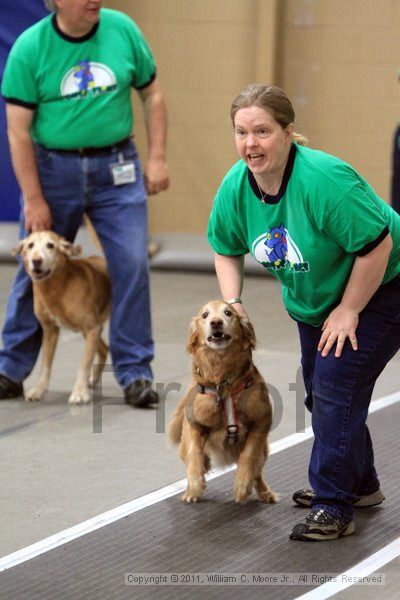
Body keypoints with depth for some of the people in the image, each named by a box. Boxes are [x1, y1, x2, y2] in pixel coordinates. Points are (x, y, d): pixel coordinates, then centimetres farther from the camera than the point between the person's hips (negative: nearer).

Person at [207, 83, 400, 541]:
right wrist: (232, 302, -11)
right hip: (314, 299, 8)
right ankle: (360, 485, 37)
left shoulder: (324, 180, -37)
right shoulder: (235, 186, -14)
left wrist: (348, 311, -23)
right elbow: (227, 248, 5)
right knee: (319, 394, 17)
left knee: (337, 388, -16)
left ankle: (334, 507, -8)